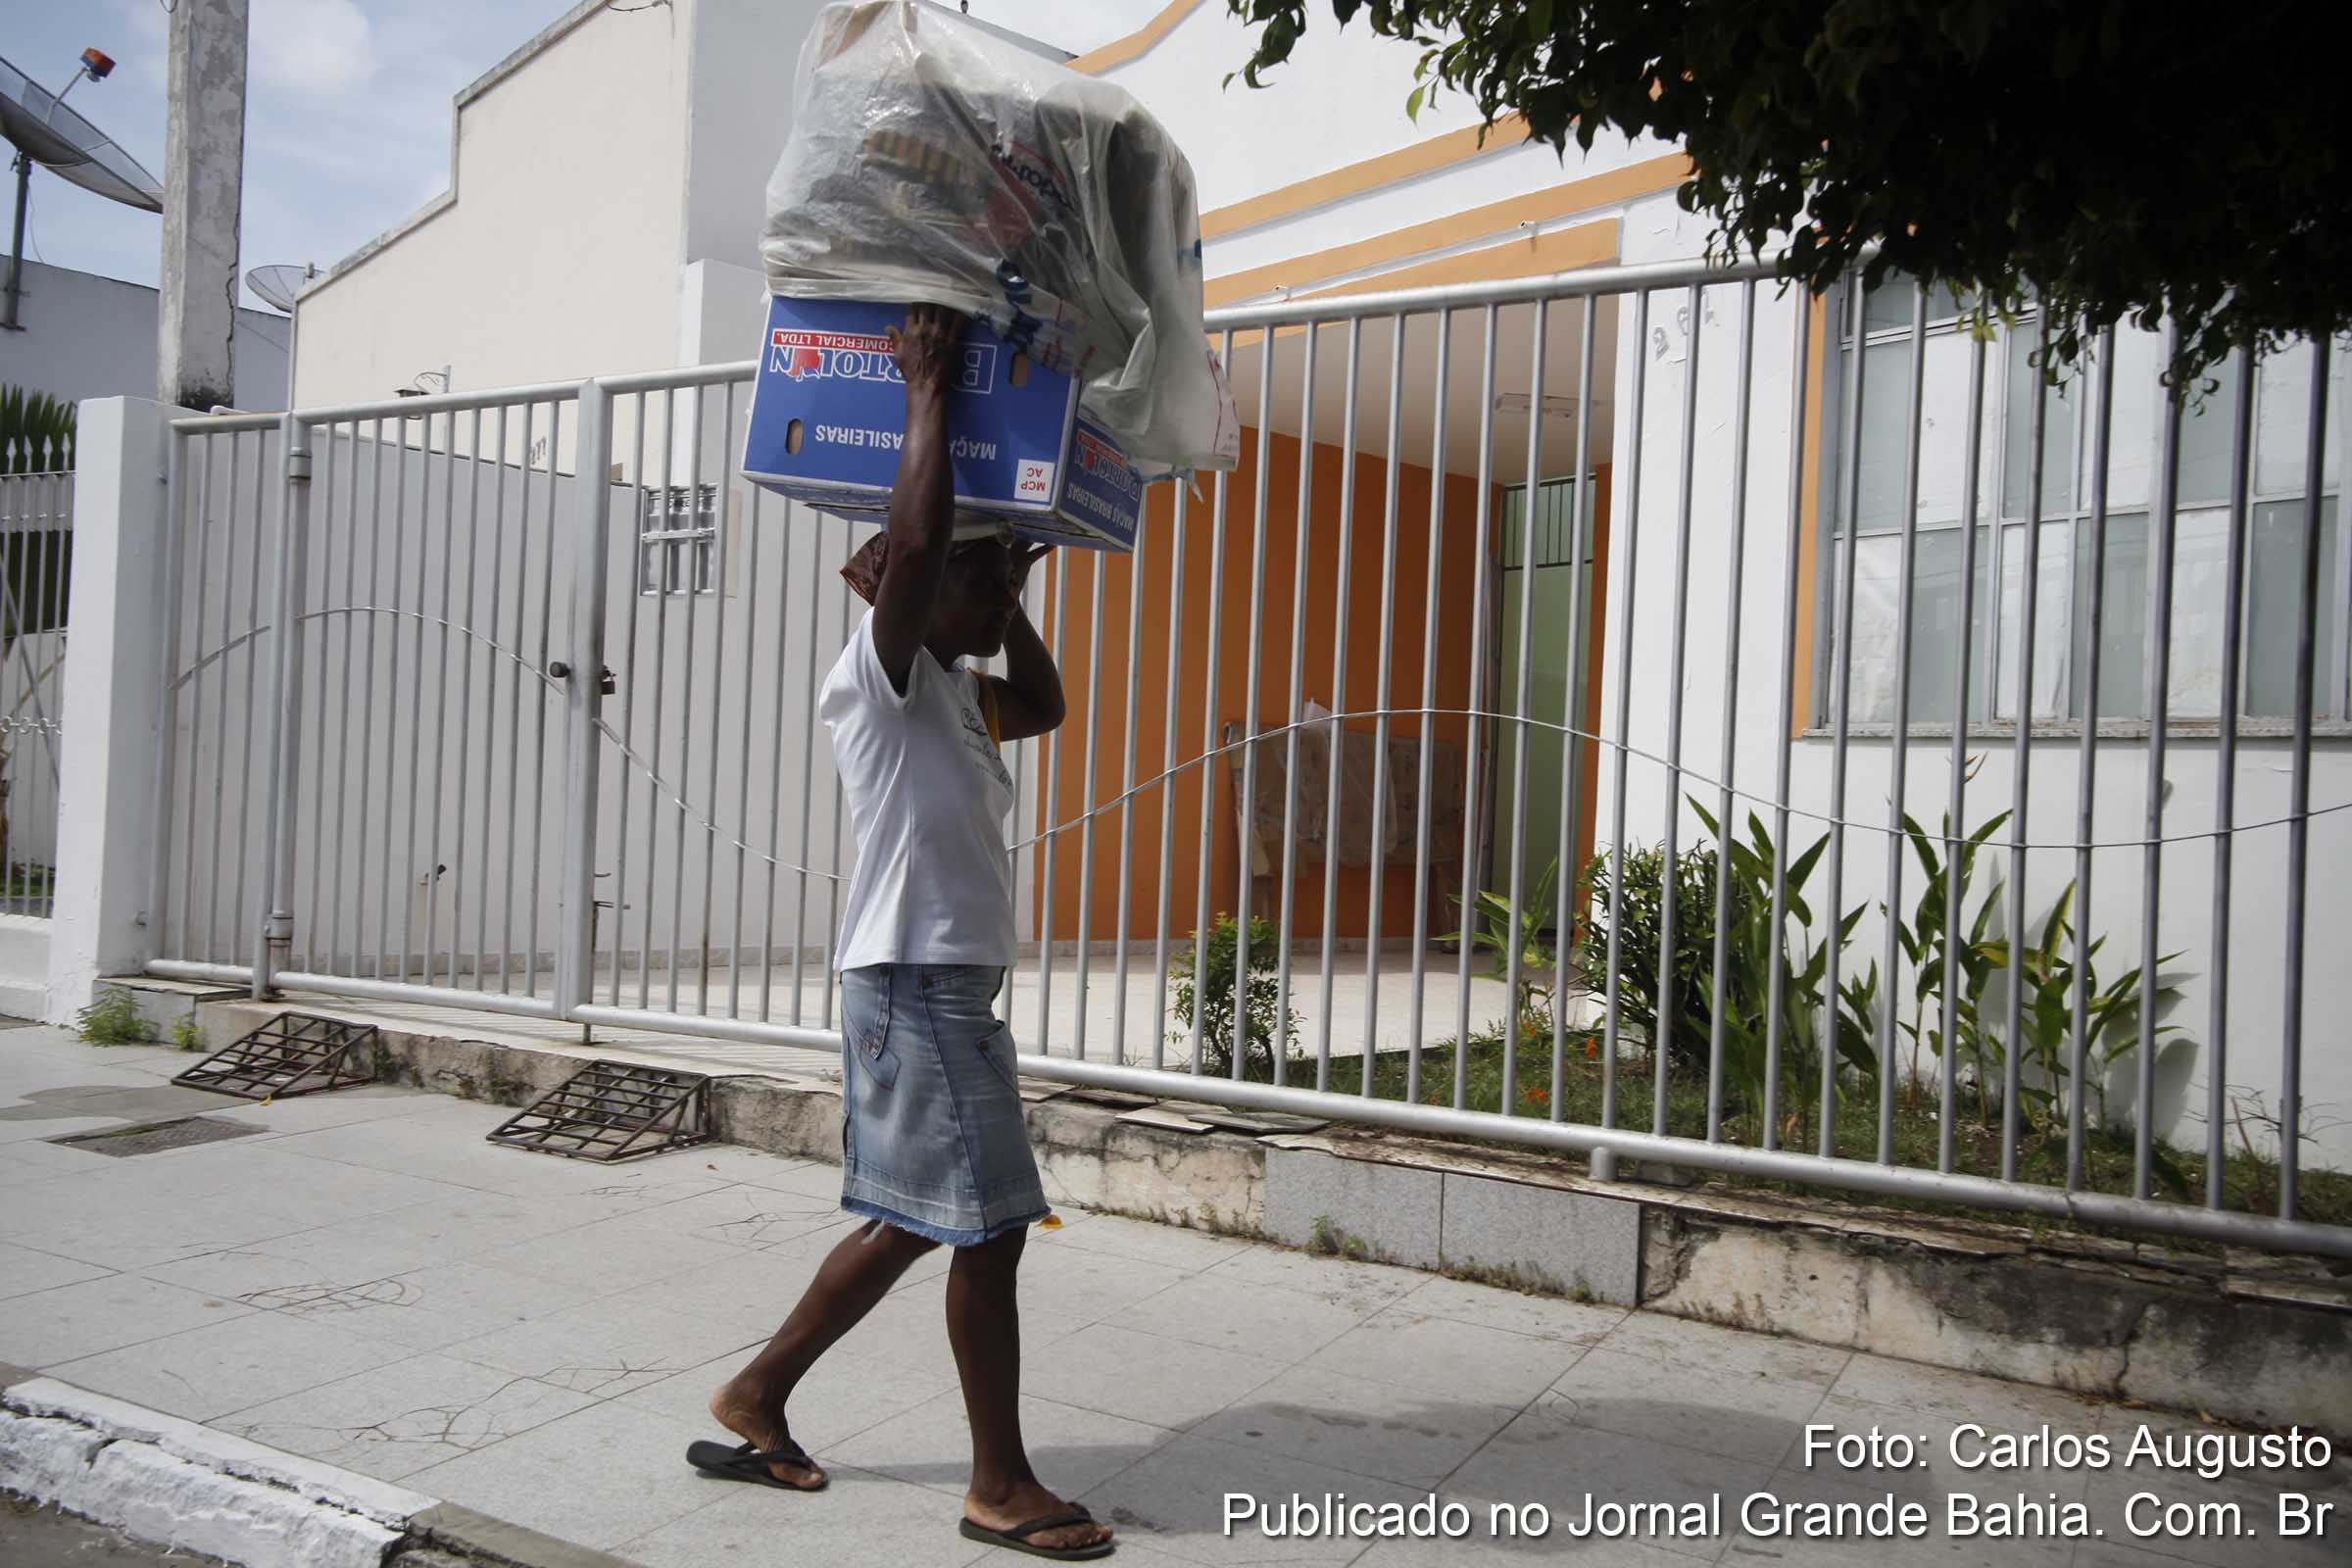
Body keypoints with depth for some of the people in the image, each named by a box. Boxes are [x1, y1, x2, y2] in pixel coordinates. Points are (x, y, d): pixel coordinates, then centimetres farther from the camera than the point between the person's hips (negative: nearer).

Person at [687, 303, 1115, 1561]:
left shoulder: (947, 690, 17)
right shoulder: (876, 674, -11)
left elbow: (1042, 704, 32)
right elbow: (917, 536, -27)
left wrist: (1006, 592, 23)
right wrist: (928, 388, -16)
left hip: (951, 986, 10)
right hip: (915, 983, -10)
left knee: (910, 1222, 15)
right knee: (989, 1228, -3)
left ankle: (759, 1397, 28)